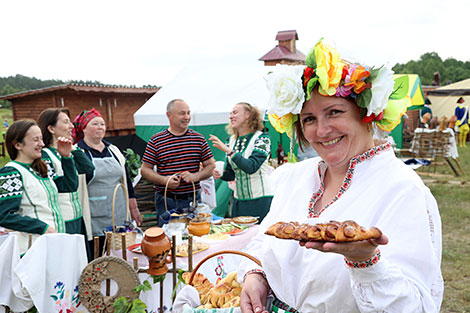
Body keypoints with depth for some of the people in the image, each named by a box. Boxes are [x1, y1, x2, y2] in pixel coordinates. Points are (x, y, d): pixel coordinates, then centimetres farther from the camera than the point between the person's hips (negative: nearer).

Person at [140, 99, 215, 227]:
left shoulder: (198, 138, 6)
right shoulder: (156, 141, 1)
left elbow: (211, 166, 7)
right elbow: (145, 170, 1)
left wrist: (195, 176, -12)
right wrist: (165, 180, -14)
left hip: (193, 200, 2)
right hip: (166, 201, -1)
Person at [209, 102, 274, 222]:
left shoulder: (261, 138, -8)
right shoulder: (232, 140, 9)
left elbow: (251, 167, -23)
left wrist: (228, 150, -24)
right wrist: (220, 175, -6)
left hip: (260, 199, -5)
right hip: (238, 200, 6)